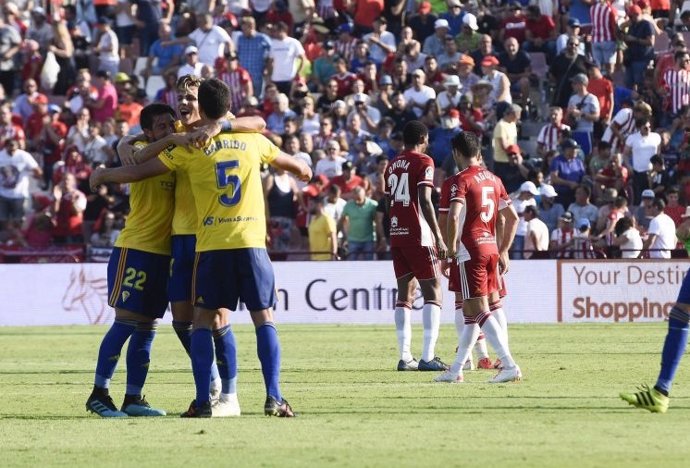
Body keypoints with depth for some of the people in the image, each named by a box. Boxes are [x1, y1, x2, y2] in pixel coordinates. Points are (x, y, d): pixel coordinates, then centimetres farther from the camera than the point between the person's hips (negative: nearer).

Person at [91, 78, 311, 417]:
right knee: (264, 319, 4)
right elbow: (294, 165, 25)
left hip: (212, 246, -1)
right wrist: (304, 171, 49)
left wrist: (101, 176, 23)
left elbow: (139, 172, 6)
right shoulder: (253, 140, 9)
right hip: (251, 242, 1)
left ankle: (202, 401, -1)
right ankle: (274, 397, -7)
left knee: (204, 320, 8)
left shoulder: (190, 148, 2)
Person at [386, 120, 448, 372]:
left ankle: (404, 357, 5)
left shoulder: (393, 165, 15)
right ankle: (428, 357, -13)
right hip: (418, 235, -7)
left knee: (405, 294, 10)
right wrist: (438, 238, -15)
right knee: (433, 293, -4)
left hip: (396, 235, 7)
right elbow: (425, 201, -16)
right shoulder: (423, 162, -6)